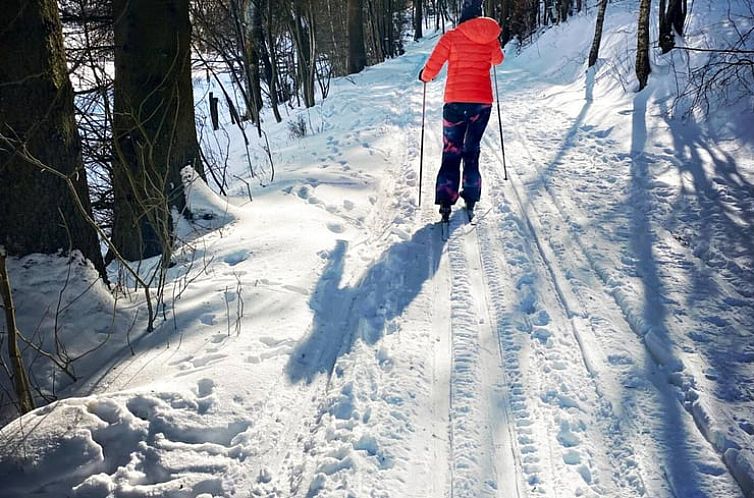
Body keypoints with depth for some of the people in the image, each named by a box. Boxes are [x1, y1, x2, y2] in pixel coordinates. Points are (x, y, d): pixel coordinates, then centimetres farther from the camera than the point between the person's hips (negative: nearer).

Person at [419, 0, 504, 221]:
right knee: (472, 150, 18)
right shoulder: (492, 38, 4)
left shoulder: (452, 37, -7)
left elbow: (430, 70, -7)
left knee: (451, 152, 6)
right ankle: (471, 200, 18)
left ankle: (446, 201, -6)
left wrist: (424, 76, 15)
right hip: (483, 102, 3)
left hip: (456, 102, -2)